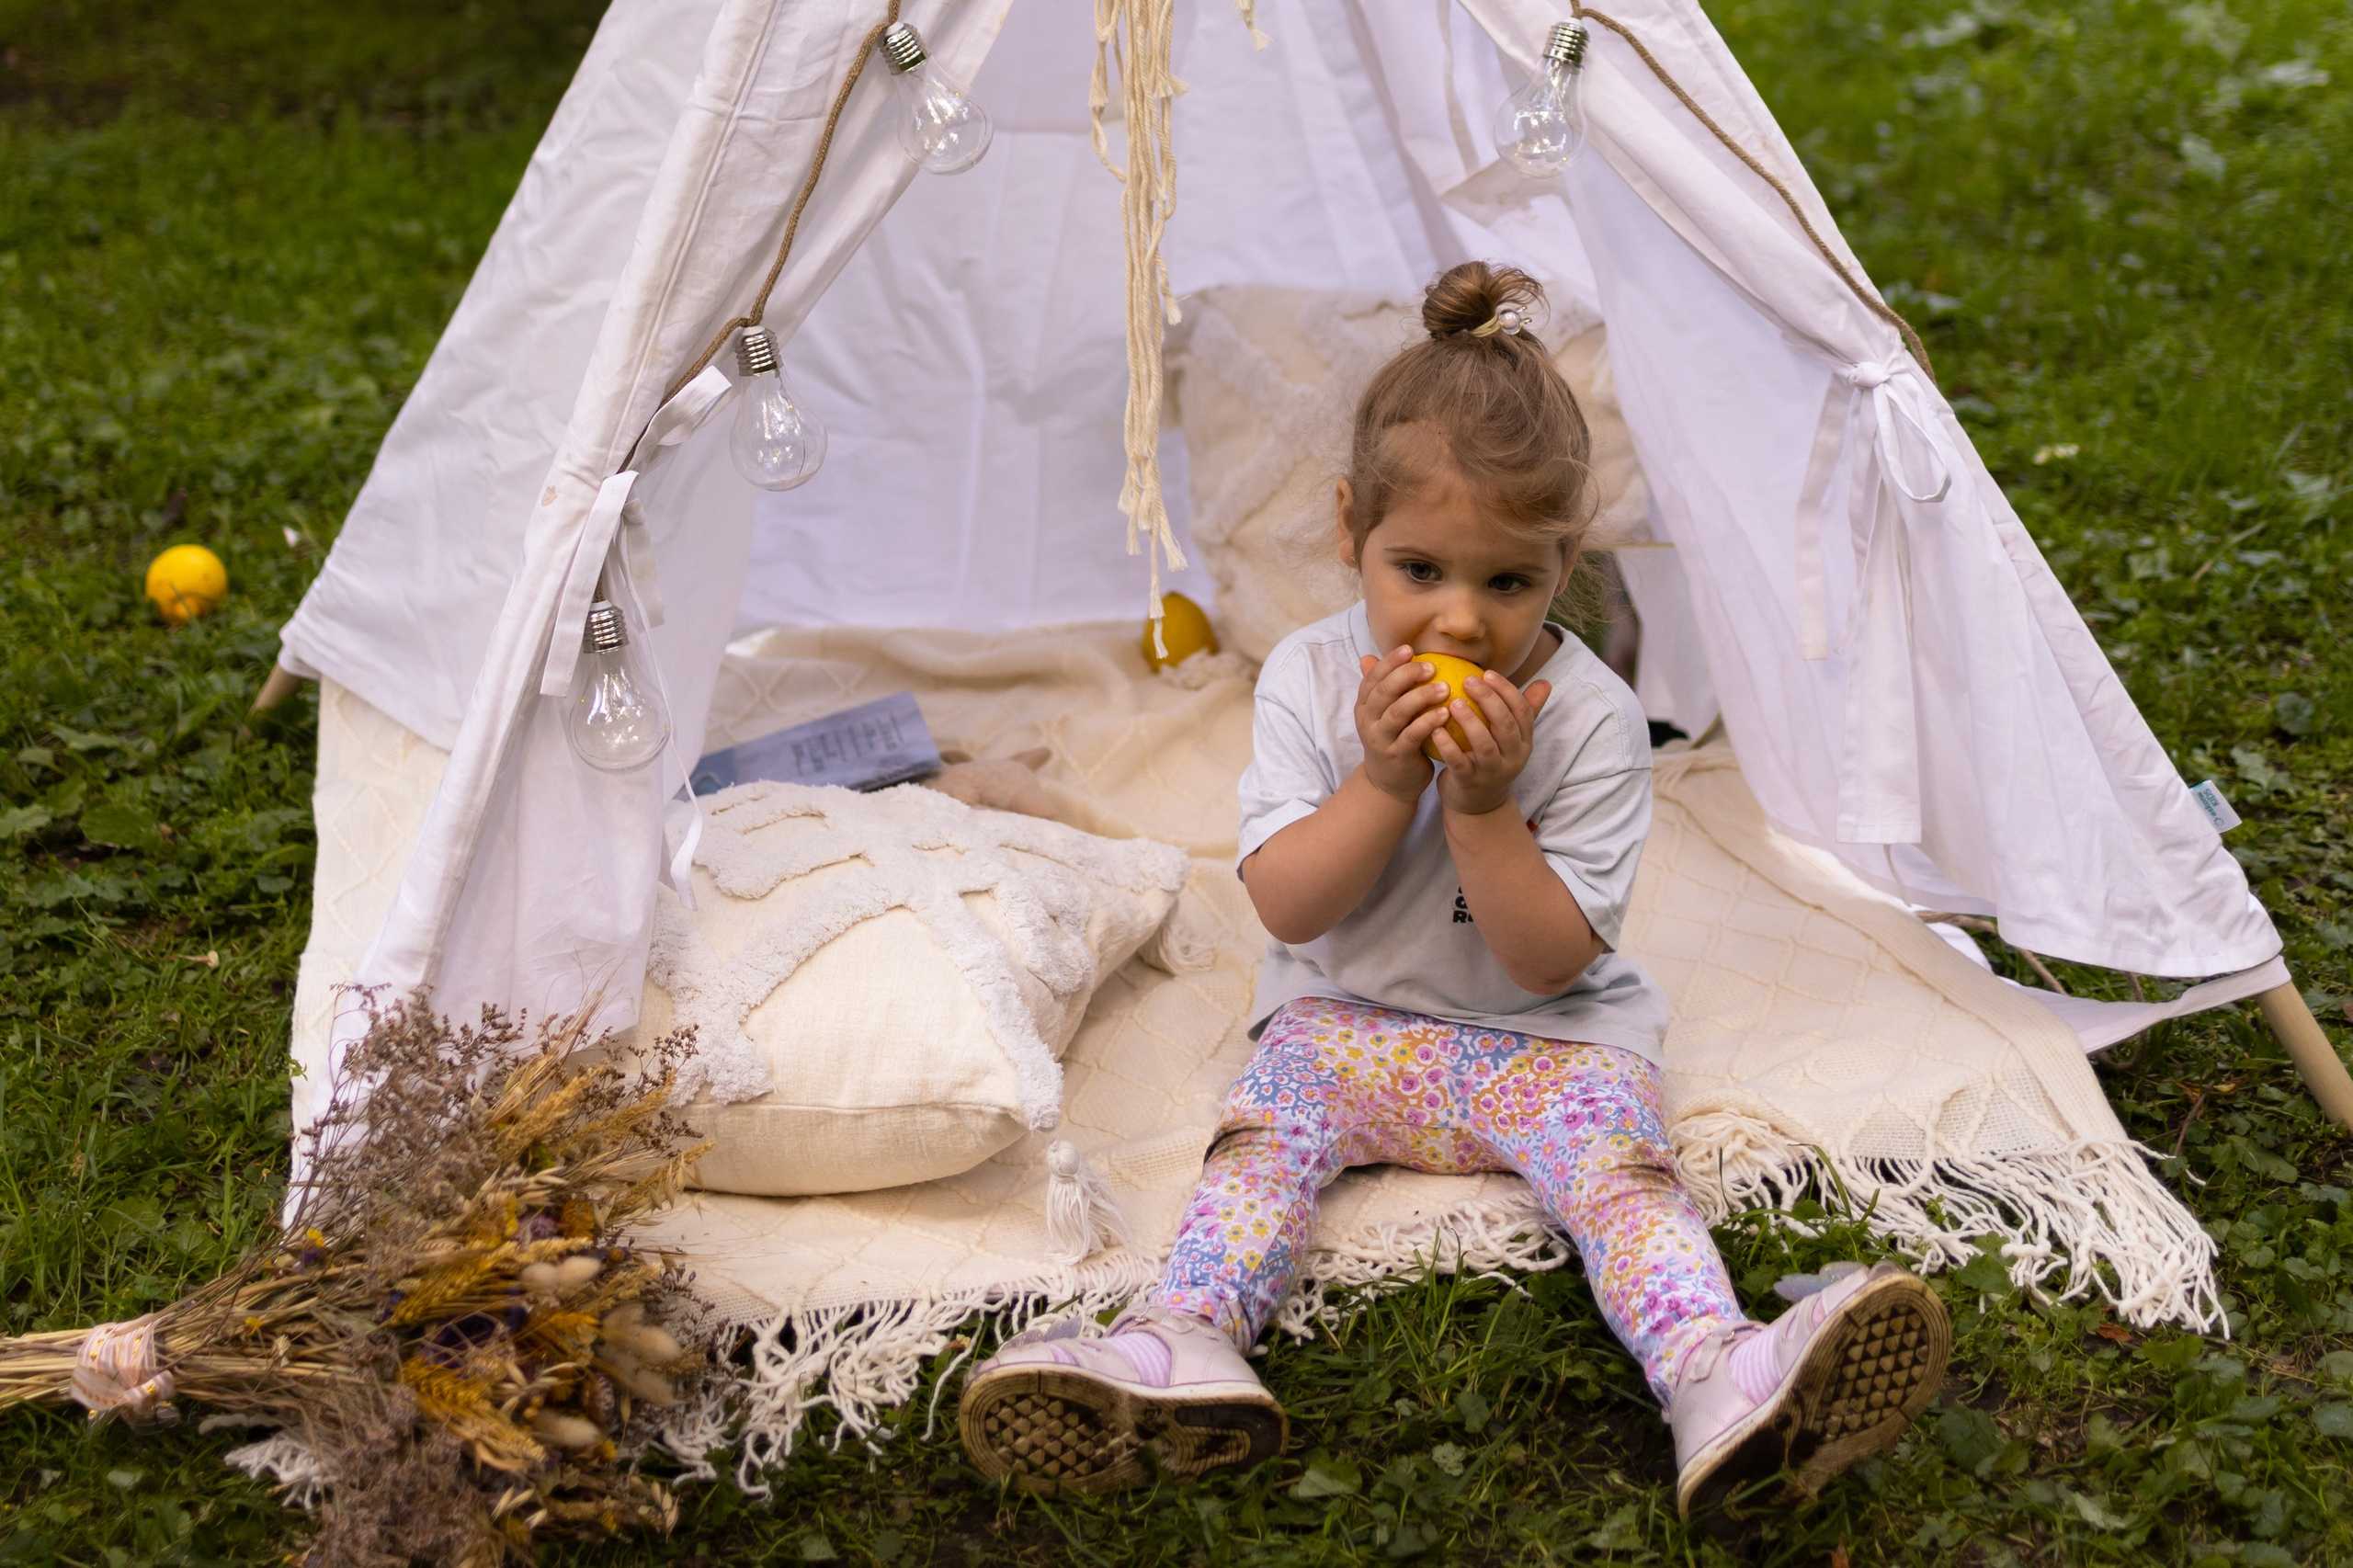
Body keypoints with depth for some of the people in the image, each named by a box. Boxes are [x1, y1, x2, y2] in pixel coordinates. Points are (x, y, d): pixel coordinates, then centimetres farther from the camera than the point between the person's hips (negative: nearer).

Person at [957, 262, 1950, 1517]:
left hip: (1543, 1035, -2)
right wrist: (1384, 781, -24)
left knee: (1614, 1150, -28)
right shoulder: (1310, 679, -6)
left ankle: (1718, 1378, -49)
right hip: (1348, 1021, 2)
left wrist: (1483, 805, -29)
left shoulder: (1591, 718, -13)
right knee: (1265, 1119, -24)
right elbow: (1285, 905, -10)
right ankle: (1185, 1345, -45)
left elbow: (1549, 960, -15)